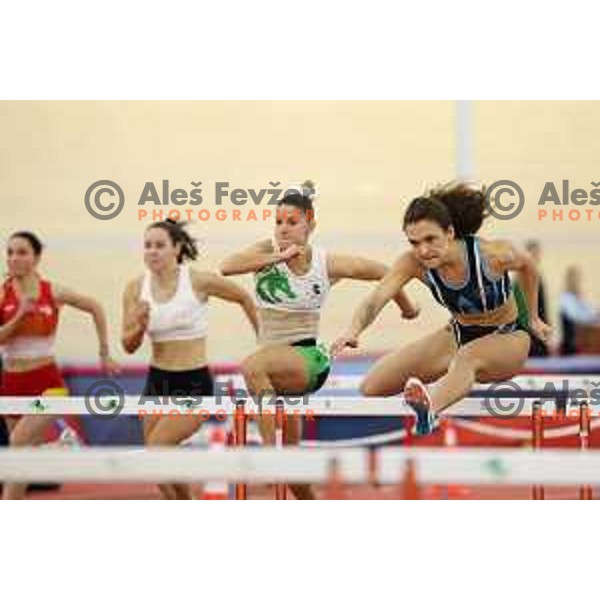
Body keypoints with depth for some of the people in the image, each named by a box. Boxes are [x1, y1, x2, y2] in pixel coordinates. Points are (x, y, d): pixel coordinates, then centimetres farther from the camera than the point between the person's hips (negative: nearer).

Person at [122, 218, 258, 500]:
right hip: (157, 382, 5)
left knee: (155, 449, -21)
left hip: (194, 384, -5)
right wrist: (139, 326, -20)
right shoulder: (136, 288, -2)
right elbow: (129, 345, 1)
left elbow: (244, 298, 5)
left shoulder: (199, 281, -12)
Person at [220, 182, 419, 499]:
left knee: (253, 367, -36)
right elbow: (226, 267, -25)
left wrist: (406, 306, 21)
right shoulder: (267, 252, -5)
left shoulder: (328, 263, -7)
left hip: (310, 358, -4)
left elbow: (383, 273, 8)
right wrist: (279, 256, -27)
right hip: (274, 367, 4)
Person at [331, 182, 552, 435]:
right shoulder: (413, 263, -21)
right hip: (459, 335, 5)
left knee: (467, 358, -43)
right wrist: (354, 330, -56)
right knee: (372, 388, -3)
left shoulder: (493, 254, -27)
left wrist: (533, 319, 10)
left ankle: (429, 408, -74)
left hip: (507, 338, -5)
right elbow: (376, 299, -33)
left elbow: (527, 265, -4)